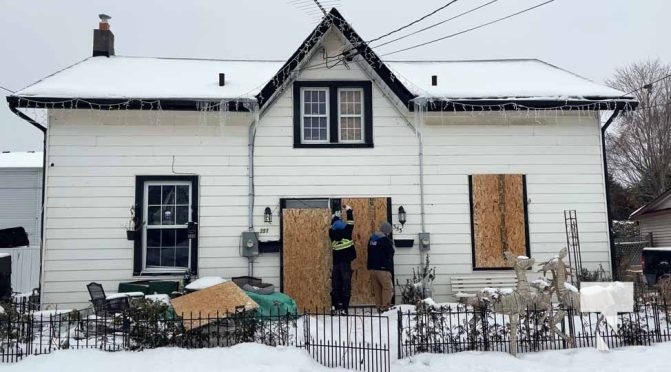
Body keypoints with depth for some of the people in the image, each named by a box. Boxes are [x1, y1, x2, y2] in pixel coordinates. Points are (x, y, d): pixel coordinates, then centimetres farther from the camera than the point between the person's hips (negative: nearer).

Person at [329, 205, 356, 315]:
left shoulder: (332, 234, 1)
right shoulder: (346, 232, -8)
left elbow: (332, 227, 22)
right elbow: (350, 223, 6)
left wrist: (335, 217, 38)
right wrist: (349, 210, 21)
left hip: (336, 264, 4)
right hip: (346, 263, -4)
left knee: (335, 285, 10)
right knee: (346, 286, -3)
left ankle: (335, 307, 10)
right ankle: (344, 308, -6)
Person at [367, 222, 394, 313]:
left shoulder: (372, 239, 14)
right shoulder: (386, 240, -10)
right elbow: (389, 256, -6)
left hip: (372, 268, 8)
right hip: (382, 269, -8)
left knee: (377, 288, 10)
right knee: (388, 287, -3)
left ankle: (379, 307, 11)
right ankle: (385, 306, -8)